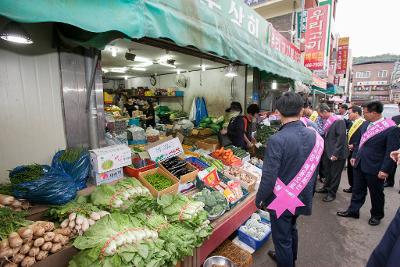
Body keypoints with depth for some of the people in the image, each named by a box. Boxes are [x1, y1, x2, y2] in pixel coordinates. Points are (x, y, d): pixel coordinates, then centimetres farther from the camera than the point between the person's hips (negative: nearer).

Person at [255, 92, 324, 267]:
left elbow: (269, 177, -24)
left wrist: (259, 199, -9)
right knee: (291, 229, 30)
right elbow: (313, 169, 3)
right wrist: (307, 192, 17)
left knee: (282, 239, 15)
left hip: (282, 200, -7)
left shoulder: (277, 140, -27)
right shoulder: (314, 136, -8)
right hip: (301, 197, 7)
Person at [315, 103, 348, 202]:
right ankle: (326, 188, 36)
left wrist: (336, 153, -21)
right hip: (327, 152, 7)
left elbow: (341, 138, -21)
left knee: (335, 174, 8)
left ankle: (331, 193, 21)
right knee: (327, 172, 19)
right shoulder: (327, 121, 5)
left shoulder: (338, 121, -17)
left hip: (337, 154, -7)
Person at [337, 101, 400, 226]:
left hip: (375, 168, -6)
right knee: (357, 190, 18)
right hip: (360, 164, 6)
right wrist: (354, 155, 12)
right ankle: (353, 210, 32)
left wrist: (385, 170, -17)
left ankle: (377, 215, 36)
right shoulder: (365, 124, 4)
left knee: (376, 193, 15)